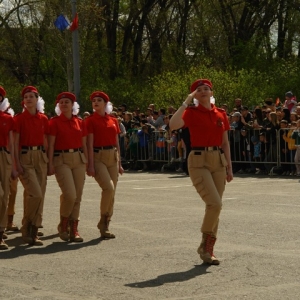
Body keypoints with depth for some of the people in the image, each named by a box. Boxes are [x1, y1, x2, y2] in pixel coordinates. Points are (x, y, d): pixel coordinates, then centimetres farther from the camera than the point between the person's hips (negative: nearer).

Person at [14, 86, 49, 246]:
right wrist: (17, 164, -13)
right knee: (36, 194, -17)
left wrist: (47, 160, 9)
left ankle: (33, 232, 11)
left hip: (40, 157, 5)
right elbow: (15, 142, -6)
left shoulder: (43, 119, 9)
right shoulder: (19, 118, -4)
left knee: (40, 196, 3)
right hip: (25, 157, -5)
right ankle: (27, 228, -1)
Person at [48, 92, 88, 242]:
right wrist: (50, 164, -11)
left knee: (77, 196, 2)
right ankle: (63, 225, 4)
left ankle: (74, 229, 10)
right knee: (70, 194, -17)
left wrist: (87, 162, 9)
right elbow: (51, 144, -4)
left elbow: (84, 145, 14)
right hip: (62, 160, -4)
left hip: (78, 159, 5)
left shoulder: (80, 122, 10)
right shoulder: (54, 122, -1)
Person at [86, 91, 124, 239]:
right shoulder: (90, 120, -3)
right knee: (108, 188, -22)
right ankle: (103, 222, -8)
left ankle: (105, 226, 14)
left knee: (111, 193, 4)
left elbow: (117, 143, 15)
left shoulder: (113, 121, 11)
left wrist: (119, 164, 12)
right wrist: (90, 165, -14)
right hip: (98, 157, -5)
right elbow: (90, 144, -8)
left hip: (112, 157, 5)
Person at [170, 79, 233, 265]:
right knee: (215, 204, -19)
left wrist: (229, 167, 10)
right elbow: (173, 125, -23)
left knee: (215, 206, 7)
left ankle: (208, 250, 17)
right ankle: (205, 245, -1)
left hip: (218, 161, 5)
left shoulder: (221, 114, 10)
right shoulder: (191, 112, -3)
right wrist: (186, 102, -17)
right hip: (199, 161, -5)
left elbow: (225, 143, 14)